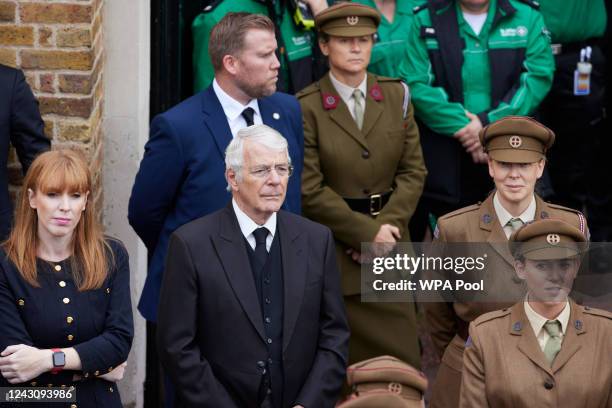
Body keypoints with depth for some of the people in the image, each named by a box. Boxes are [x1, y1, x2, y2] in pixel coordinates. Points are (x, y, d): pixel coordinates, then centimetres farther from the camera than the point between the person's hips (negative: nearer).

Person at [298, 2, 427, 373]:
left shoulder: (396, 95, 6)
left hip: (389, 241, 4)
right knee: (347, 365, 2)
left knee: (402, 355, 1)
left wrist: (388, 226, -9)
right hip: (333, 250, -4)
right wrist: (368, 232, -12)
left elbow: (413, 171, 5)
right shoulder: (306, 108, -7)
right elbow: (310, 190, -10)